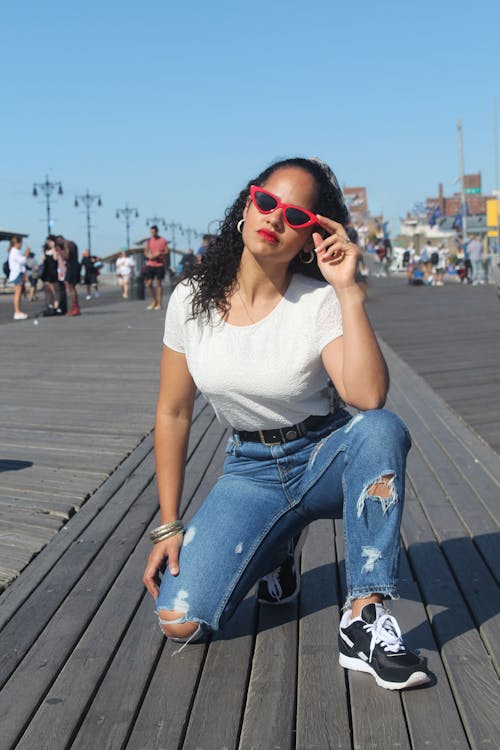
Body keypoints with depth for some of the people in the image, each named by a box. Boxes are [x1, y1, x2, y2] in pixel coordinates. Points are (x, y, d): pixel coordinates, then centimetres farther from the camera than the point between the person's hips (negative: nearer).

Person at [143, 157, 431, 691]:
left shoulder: (320, 302, -15)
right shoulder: (191, 300, -6)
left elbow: (369, 398, -33)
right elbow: (173, 413, 2)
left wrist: (348, 289, -33)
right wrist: (168, 527, 1)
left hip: (326, 458, -2)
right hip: (250, 472, 2)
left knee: (382, 429, -38)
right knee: (180, 621, -16)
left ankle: (364, 620, -27)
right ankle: (274, 547, 14)